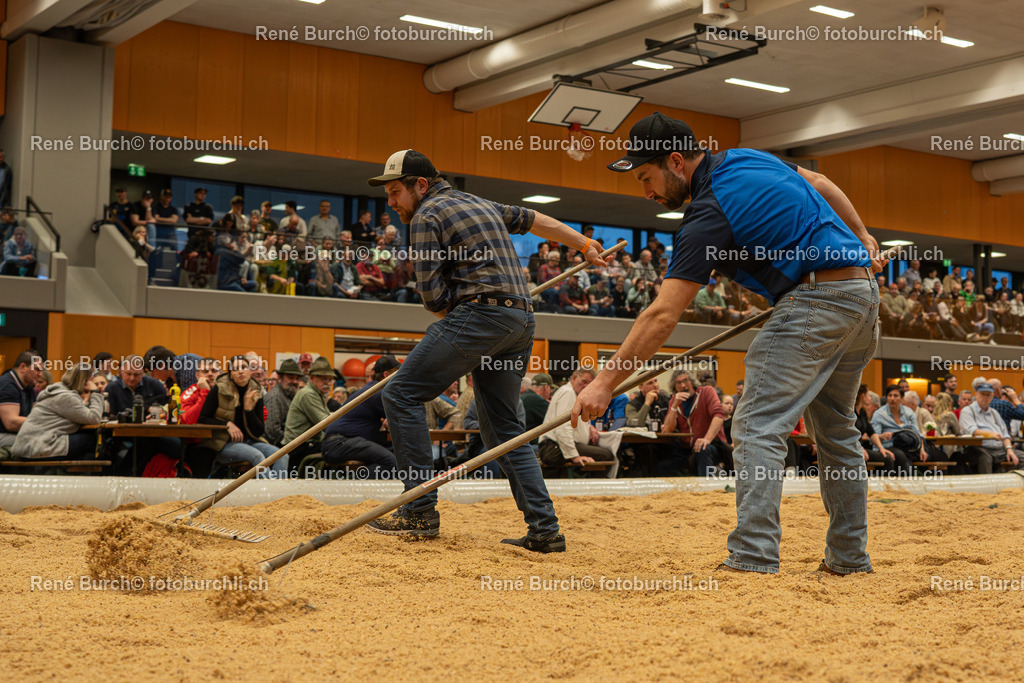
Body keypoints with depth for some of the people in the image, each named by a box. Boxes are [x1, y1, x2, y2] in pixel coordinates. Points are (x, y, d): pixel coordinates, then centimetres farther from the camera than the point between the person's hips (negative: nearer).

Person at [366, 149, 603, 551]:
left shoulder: (426, 216, 0)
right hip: (521, 321, 9)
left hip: (479, 312, -9)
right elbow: (537, 221, 37)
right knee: (504, 427, 12)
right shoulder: (482, 205, 25)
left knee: (402, 394, -5)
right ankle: (544, 530, 5)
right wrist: (584, 245, 51)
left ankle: (420, 511, -9)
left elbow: (432, 294, -8)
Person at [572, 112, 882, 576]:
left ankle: (752, 559, -18)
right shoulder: (744, 159, 11)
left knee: (758, 426, -11)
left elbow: (663, 316, -19)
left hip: (816, 298, -10)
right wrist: (860, 236, 34)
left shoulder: (709, 214, -15)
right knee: (835, 430, 17)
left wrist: (605, 382, -17)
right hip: (862, 292, 10)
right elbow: (820, 184, 24)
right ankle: (849, 558, 21)